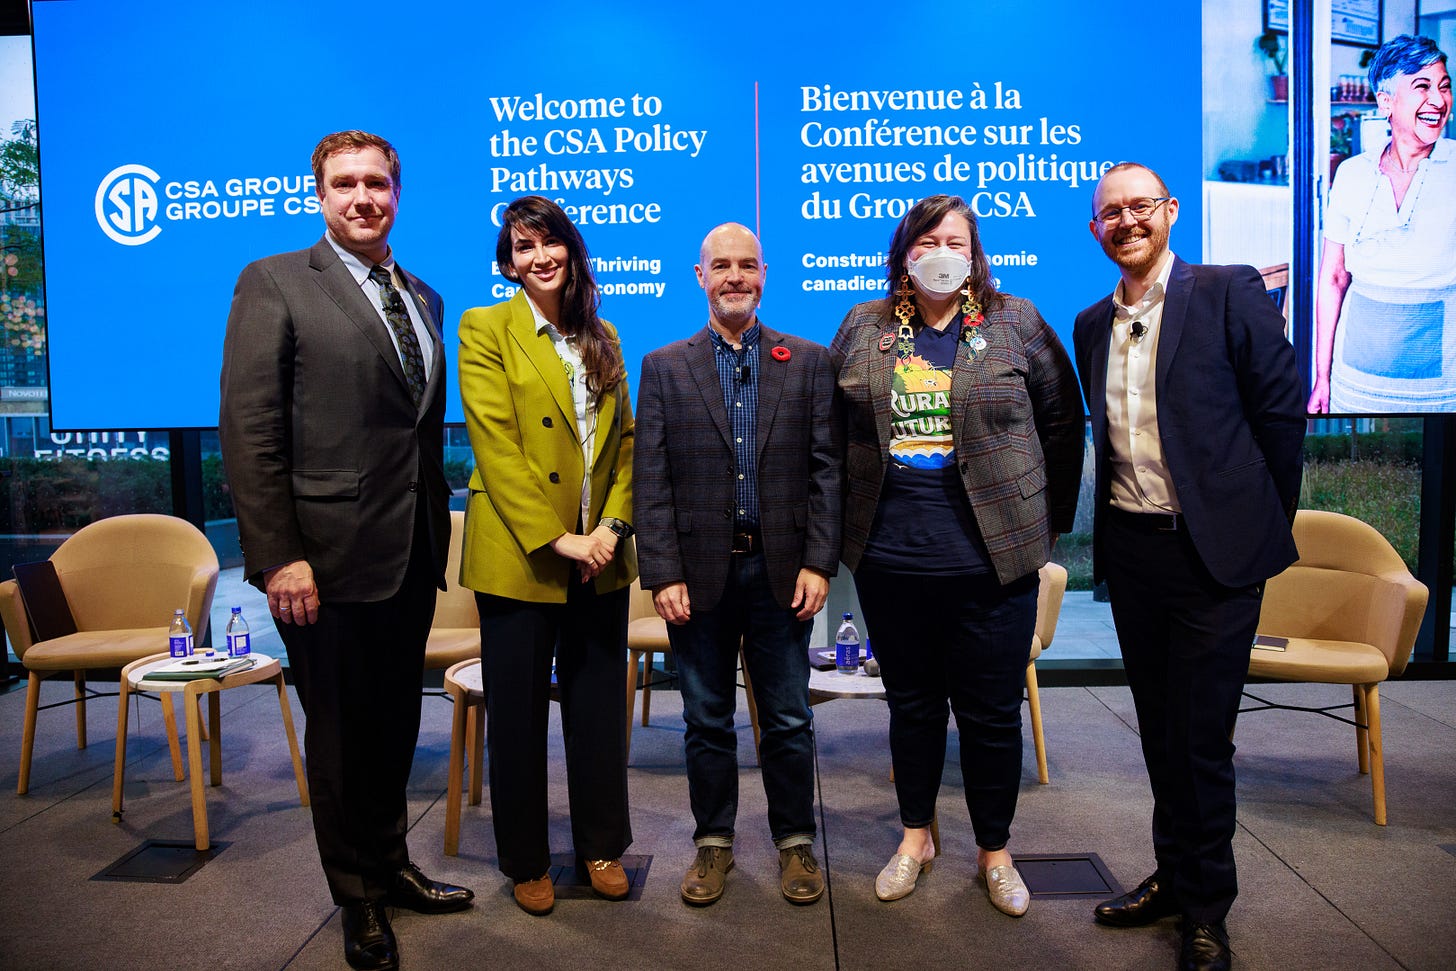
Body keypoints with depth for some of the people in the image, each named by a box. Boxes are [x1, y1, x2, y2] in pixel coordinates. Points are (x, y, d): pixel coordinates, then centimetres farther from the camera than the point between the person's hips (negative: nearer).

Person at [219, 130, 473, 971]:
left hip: (412, 555, 6)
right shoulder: (274, 284, -5)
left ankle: (390, 863, 38)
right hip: (329, 555, -5)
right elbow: (248, 429, -12)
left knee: (396, 724, 18)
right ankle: (360, 900, 29)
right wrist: (278, 555, -17)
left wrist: (439, 533, 10)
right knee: (341, 734, 10)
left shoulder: (423, 298, 13)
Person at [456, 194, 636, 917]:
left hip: (600, 558, 4)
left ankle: (602, 847, 29)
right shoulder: (484, 330, -2)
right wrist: (555, 539, -15)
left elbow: (624, 441, 10)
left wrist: (613, 524, -5)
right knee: (518, 712, 7)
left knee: (598, 706, 12)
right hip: (518, 555, -4)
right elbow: (496, 447, -10)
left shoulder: (602, 337, 12)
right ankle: (526, 861, 25)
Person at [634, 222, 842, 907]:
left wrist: (819, 562, -6)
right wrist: (662, 574, -7)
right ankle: (713, 843, 27)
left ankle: (795, 842, 26)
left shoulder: (809, 362, 6)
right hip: (699, 570, 0)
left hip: (781, 568, 0)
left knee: (788, 719, 10)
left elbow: (827, 468, 1)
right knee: (707, 719, 11)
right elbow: (651, 482, 0)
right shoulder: (663, 367, 5)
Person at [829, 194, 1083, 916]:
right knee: (911, 702, 14)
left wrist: (1050, 520, 6)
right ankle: (915, 837, 33)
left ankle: (994, 851, 26)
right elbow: (835, 429, 14)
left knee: (991, 712, 7)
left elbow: (1062, 423, 7)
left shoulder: (1017, 324, 3)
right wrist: (846, 524, 11)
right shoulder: (863, 328, 7)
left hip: (991, 557, -1)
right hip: (889, 558, 2)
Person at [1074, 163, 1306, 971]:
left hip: (1212, 549, -5)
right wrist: (1114, 521, 12)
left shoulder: (1229, 293, -6)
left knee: (1202, 732, 2)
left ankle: (1206, 904, 21)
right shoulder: (1093, 325, 10)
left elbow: (1281, 408, -5)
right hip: (1130, 551, 5)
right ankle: (1173, 874, 33)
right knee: (1159, 728, 16)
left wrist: (1266, 523, -2)